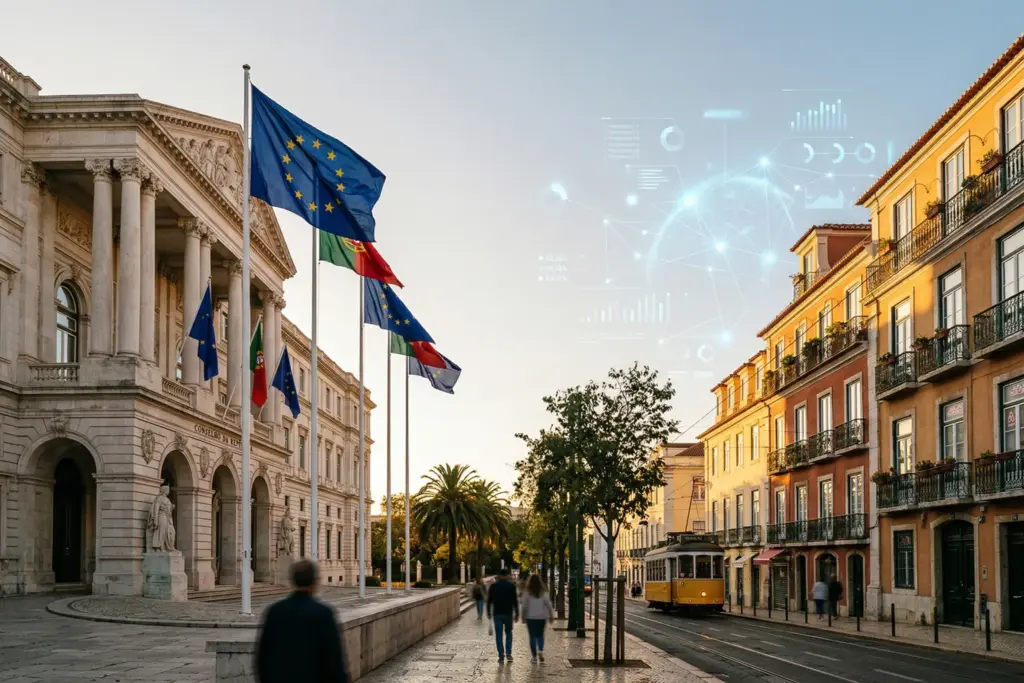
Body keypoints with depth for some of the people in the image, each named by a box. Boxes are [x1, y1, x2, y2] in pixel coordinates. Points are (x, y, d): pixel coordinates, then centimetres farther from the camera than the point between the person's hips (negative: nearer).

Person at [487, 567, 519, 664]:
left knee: (499, 635, 4)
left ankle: (501, 657, 0)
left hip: (497, 614, 0)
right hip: (508, 613, 0)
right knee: (508, 633, 18)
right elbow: (515, 601, -5)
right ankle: (508, 653, 5)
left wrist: (489, 613, 12)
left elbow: (489, 600, 4)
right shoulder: (511, 586, -3)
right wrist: (516, 614, -1)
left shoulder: (493, 586, 2)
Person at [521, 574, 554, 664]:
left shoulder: (527, 593, -6)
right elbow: (549, 605, -2)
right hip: (542, 617, 2)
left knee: (532, 636, 5)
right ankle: (541, 650, -8)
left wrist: (523, 617, 5)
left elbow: (524, 606, -5)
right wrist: (551, 616, 7)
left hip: (530, 617, -2)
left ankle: (534, 656, 3)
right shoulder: (543, 593, -2)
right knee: (540, 635, 16)